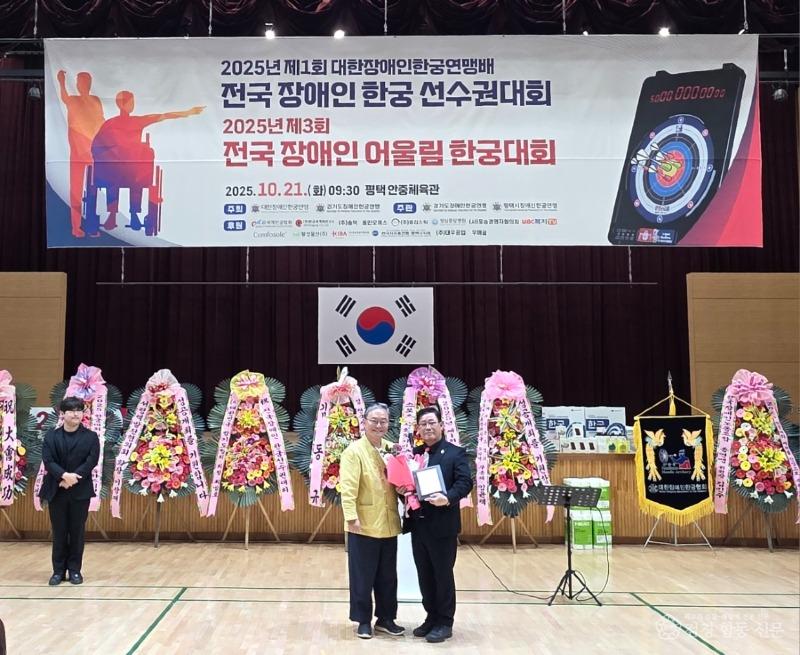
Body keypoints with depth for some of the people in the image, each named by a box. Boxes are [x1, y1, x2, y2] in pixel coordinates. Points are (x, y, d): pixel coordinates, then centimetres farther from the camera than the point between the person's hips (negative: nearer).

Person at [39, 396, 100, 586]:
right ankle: (58, 571, 16)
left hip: (80, 491, -1)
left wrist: (72, 478, -19)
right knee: (59, 532, 7)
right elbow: (47, 460, -7)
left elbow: (91, 461, -9)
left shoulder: (90, 437, 1)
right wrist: (64, 475, -23)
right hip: (56, 490, 1)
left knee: (77, 531, 5)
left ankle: (75, 570, 15)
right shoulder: (51, 436, 4)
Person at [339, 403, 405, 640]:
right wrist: (351, 516, -23)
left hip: (388, 524, 6)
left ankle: (385, 618, 26)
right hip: (364, 525, -5)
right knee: (362, 576, 5)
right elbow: (348, 487, -15)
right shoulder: (354, 450, -9)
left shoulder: (393, 449, 9)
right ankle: (363, 620, 18)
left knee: (388, 576, 14)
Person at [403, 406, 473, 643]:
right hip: (418, 525, 6)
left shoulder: (456, 453, -4)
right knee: (424, 575, 13)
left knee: (443, 575, 2)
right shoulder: (413, 454, 13)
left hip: (443, 525, -5)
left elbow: (465, 482, -13)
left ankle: (445, 623, 13)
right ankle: (431, 617, 26)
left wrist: (448, 498, -29)